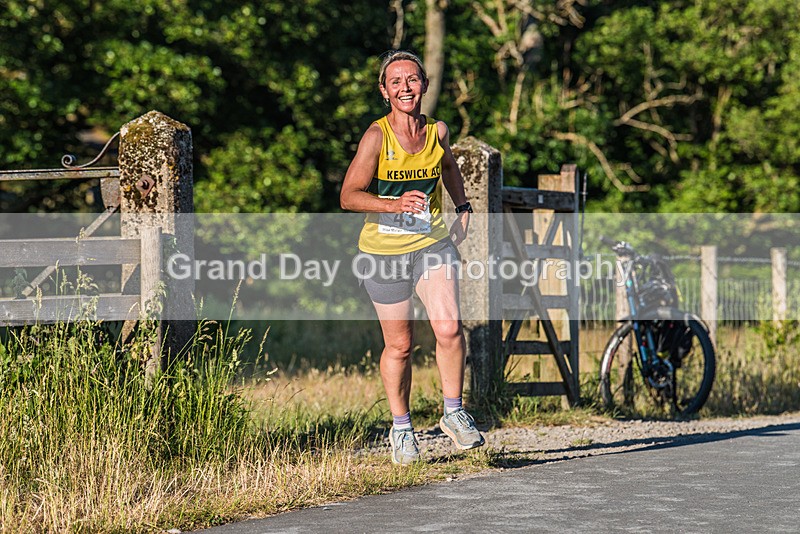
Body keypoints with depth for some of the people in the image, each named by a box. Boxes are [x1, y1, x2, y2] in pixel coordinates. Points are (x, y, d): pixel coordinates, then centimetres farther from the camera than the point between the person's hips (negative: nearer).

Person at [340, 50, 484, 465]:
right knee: (399, 345, 6)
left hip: (432, 242, 2)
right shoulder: (376, 137, -14)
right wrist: (396, 204, -31)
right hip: (383, 249, -2)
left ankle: (453, 413, 2)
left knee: (449, 328, -17)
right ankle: (401, 429, 25)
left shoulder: (438, 131, -1)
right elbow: (349, 196, -17)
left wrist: (463, 208, 12)